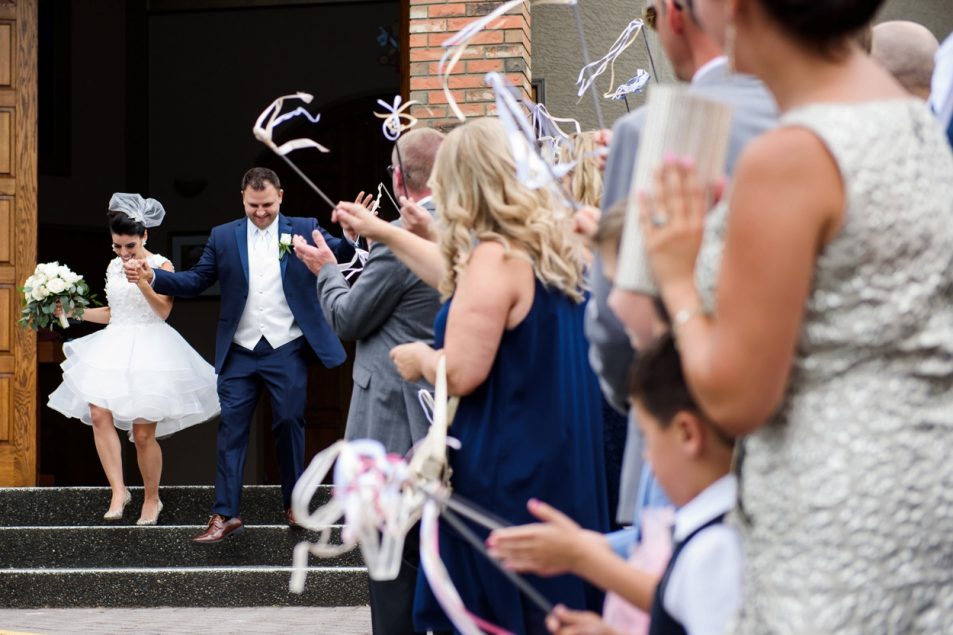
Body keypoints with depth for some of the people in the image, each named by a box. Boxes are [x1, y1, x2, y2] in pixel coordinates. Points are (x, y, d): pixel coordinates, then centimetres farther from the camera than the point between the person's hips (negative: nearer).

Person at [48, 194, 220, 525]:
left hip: (149, 350, -5)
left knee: (143, 433, -3)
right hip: (113, 348, 5)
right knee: (99, 415, -17)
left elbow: (163, 310, -13)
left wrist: (143, 283, -26)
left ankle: (151, 498, 16)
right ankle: (118, 490, -15)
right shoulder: (114, 266, 13)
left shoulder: (161, 266, -3)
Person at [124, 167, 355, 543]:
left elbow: (342, 254, -10)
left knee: (290, 425, 7)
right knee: (231, 429, -1)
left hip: (288, 350, -1)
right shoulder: (223, 237, 5)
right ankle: (225, 515, 2)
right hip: (240, 353, 1)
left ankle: (294, 504, 23)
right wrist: (153, 276, -10)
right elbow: (195, 281, 5)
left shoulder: (305, 230, 1)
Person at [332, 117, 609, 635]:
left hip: (504, 475, -9)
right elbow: (461, 278, 28)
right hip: (559, 469, 9)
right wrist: (382, 232, 34)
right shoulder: (552, 243, 10)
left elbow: (459, 373, -22)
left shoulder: (496, 257, -18)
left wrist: (421, 358, 0)